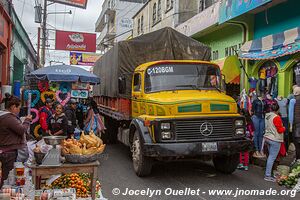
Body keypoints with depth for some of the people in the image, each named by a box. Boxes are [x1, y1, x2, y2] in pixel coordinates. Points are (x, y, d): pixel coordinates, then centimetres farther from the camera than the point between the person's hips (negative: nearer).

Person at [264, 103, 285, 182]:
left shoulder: (267, 116, 7)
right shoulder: (277, 117, -18)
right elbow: (280, 130, -15)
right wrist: (284, 128, 6)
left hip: (267, 138, 8)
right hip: (275, 140, -8)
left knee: (270, 156, 18)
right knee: (272, 157, -4)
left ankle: (268, 173, 22)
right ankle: (267, 175, -2)